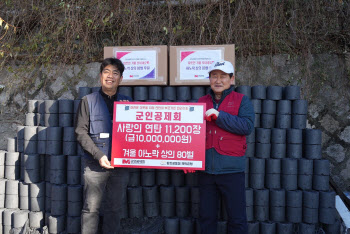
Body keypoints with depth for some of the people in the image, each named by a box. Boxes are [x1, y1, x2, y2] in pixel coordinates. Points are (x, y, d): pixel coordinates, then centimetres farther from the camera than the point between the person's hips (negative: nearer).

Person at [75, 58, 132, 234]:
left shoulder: (127, 102, 11)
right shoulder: (88, 101, 5)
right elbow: (80, 132, -2)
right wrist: (98, 155, -12)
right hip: (95, 164, -2)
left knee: (115, 207, 9)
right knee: (91, 207, -1)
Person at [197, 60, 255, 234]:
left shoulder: (241, 100, 3)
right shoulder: (202, 102, 12)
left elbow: (248, 126, -13)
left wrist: (218, 115, -17)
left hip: (231, 169, -3)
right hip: (206, 168, 3)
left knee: (237, 219, 6)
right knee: (206, 217, 13)